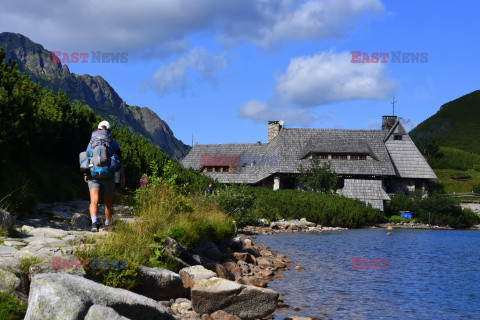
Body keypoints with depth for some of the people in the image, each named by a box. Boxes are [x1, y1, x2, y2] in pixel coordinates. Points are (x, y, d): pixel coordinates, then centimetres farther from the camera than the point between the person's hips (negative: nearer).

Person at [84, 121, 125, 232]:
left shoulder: (92, 142, 7)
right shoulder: (114, 143, 3)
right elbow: (119, 162, 0)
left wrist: (86, 174, 15)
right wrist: (122, 177, 2)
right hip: (108, 176, 0)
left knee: (94, 201, -8)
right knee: (108, 202, 16)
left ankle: (94, 222, -30)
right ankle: (107, 224, 29)